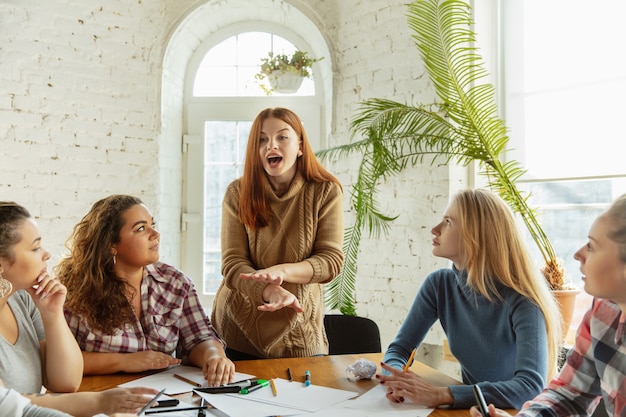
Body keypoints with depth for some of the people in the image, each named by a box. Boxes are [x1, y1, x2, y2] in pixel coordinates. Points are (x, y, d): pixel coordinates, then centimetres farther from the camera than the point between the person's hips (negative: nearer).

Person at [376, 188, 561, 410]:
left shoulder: (521, 300, -20)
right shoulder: (439, 284, -7)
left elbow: (532, 386, -30)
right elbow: (399, 349, -1)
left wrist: (441, 395, -38)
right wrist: (397, 378, -23)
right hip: (471, 406, 4)